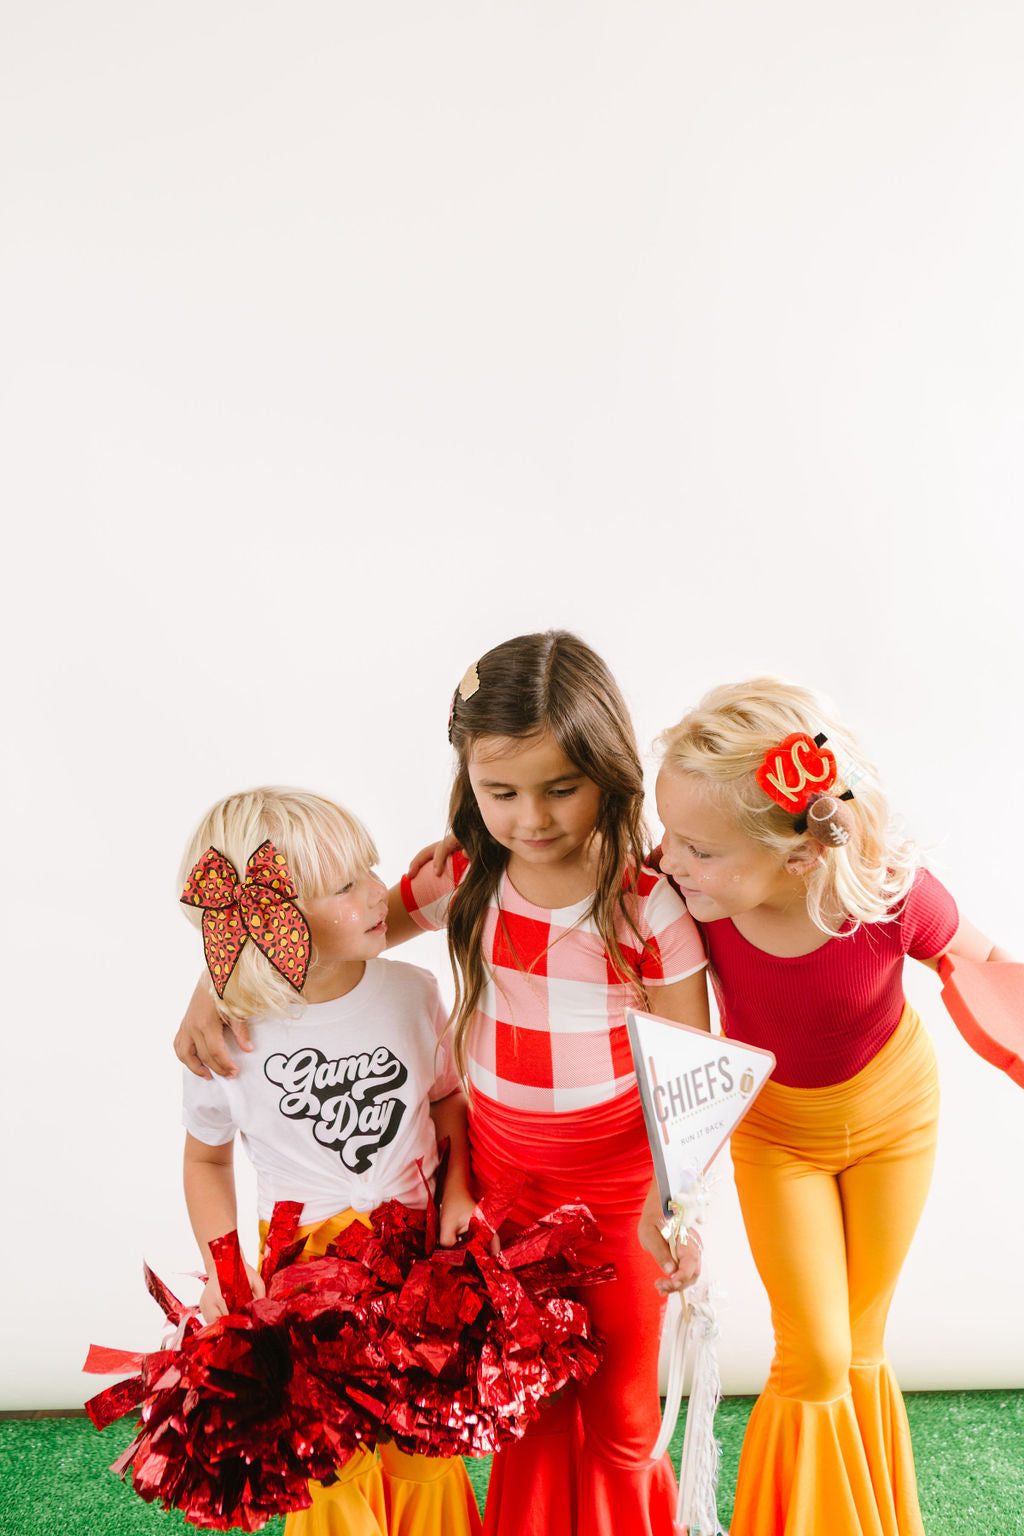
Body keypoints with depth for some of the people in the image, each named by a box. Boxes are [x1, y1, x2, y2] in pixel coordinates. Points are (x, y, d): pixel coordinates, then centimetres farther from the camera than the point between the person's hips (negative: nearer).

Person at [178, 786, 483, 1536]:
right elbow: (207, 1157, 3)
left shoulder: (412, 991, -11)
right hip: (301, 1252, -1)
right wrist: (222, 1269, -4)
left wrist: (459, 1190, -10)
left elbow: (451, 1101, 4)